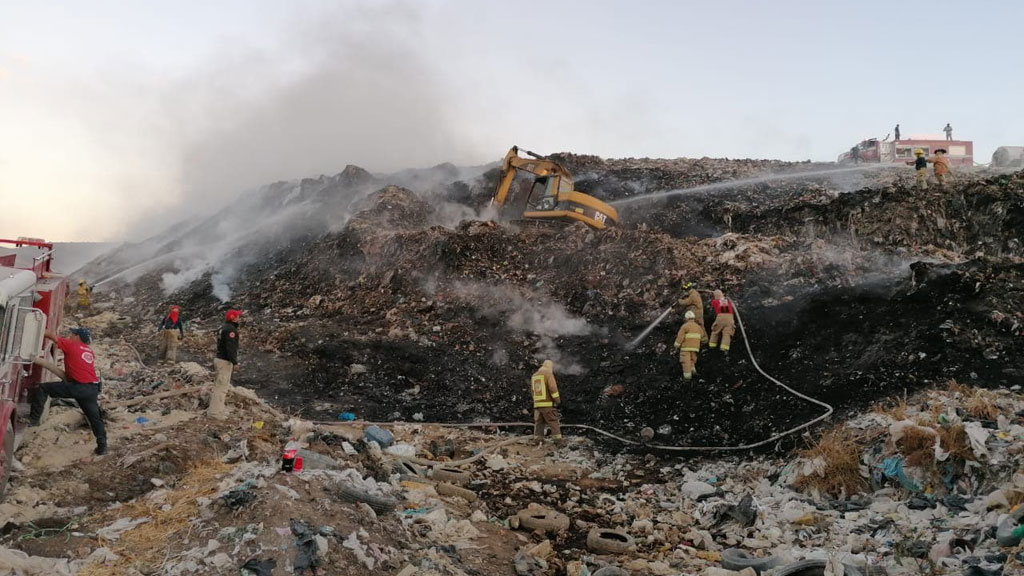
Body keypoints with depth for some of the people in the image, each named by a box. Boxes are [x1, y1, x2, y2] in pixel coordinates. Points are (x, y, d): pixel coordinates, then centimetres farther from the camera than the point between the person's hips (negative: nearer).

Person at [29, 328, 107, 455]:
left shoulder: (71, 345, 3)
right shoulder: (90, 352, 21)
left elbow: (52, 336, 7)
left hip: (78, 387, -7)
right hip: (93, 388, 7)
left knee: (42, 388, 1)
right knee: (95, 417, 14)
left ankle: (34, 418, -2)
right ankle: (102, 446, 13)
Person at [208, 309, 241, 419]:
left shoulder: (223, 328, 16)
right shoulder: (230, 329, -17)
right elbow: (230, 347, -25)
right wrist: (235, 362, -25)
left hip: (219, 359, 11)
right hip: (225, 361, -11)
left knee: (224, 385, 19)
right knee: (221, 386, -7)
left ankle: (218, 407, 26)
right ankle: (215, 412, -5)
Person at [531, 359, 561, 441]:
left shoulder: (534, 376, 17)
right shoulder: (548, 374, -5)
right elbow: (553, 388, -14)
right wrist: (558, 400, -7)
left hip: (537, 404, 6)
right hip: (547, 404, -6)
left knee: (539, 424, 9)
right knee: (554, 423, -6)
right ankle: (558, 440, -13)